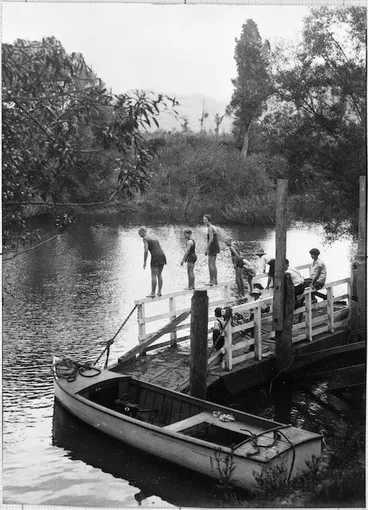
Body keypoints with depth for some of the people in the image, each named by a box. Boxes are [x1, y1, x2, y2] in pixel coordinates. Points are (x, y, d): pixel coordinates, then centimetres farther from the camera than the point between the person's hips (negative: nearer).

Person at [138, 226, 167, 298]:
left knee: (153, 276, -2)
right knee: (159, 275, 14)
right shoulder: (153, 237, 24)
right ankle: (159, 292, 17)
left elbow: (146, 251, -12)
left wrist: (144, 262, -8)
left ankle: (152, 293, 0)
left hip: (155, 256, -8)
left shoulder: (145, 238, -2)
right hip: (162, 256, 8)